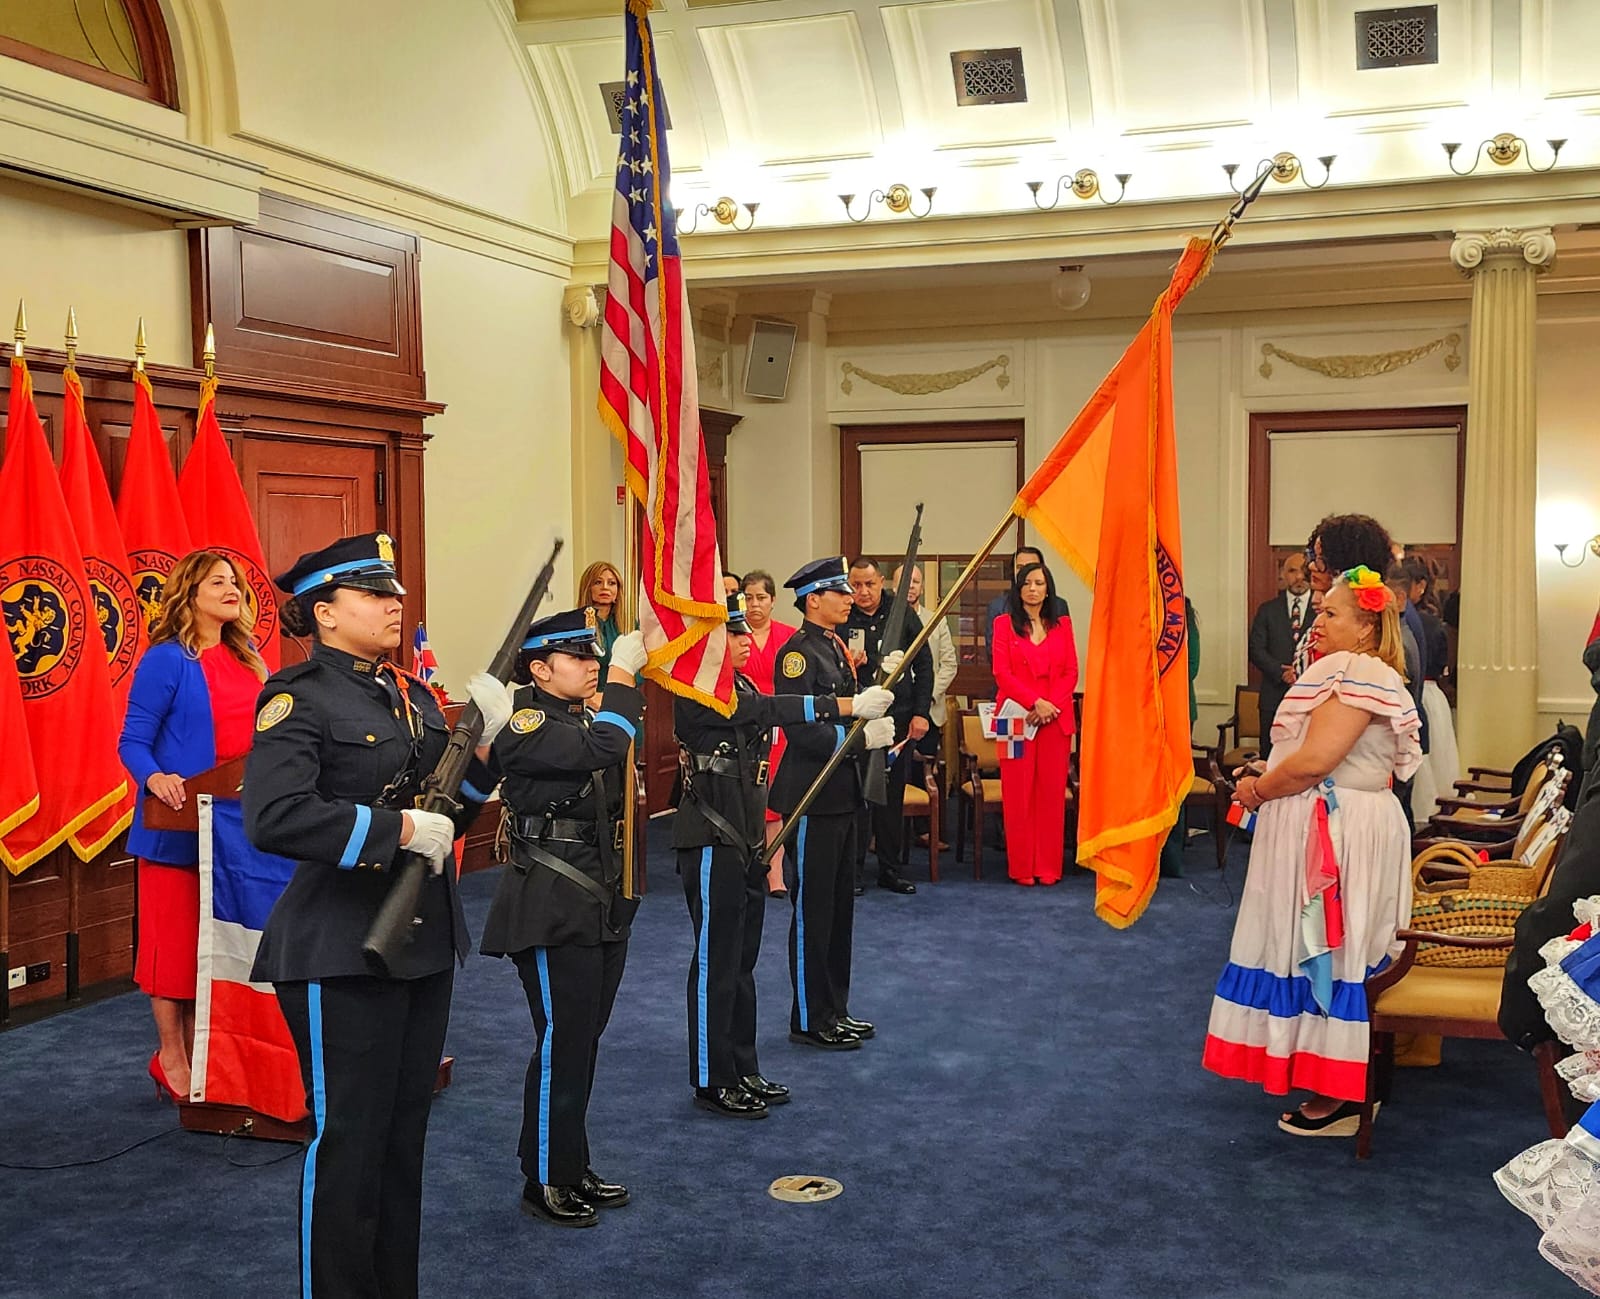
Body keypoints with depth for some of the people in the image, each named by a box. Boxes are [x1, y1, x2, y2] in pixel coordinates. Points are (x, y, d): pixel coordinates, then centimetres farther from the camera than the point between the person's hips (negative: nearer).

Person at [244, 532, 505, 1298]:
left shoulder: (414, 696, 11)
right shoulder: (299, 699, -12)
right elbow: (274, 818, -27)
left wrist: (479, 748, -2)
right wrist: (400, 829, -25)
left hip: (425, 942, 8)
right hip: (342, 954, -8)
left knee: (405, 1133, 17)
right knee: (348, 1140, 2)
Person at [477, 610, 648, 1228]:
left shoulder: (588, 717, 14)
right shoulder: (522, 725, -13)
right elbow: (597, 750, -29)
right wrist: (622, 676, -20)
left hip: (604, 902, 8)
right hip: (552, 908, -8)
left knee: (583, 1040, 15)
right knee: (562, 1043, -1)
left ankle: (573, 1166, 27)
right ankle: (545, 1182, 13)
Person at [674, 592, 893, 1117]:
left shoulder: (739, 686, 13)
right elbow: (771, 710, -29)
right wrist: (849, 707, -32)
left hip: (744, 839, 9)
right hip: (712, 842, -9)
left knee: (742, 960, 15)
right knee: (716, 962, 0)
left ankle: (742, 1070, 25)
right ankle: (712, 1081, 11)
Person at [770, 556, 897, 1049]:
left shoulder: (837, 647, 14)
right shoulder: (797, 652, -15)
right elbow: (799, 729, -22)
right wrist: (861, 736, -23)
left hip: (841, 792, 9)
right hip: (812, 797, -9)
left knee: (840, 906, 15)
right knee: (812, 909, 0)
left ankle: (834, 1010, 26)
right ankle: (809, 1020, 10)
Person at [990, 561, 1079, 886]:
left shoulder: (1062, 624, 12)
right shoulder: (1005, 624, 6)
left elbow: (1072, 671, 6)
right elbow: (1002, 672, -3)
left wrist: (1052, 705, -9)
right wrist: (1035, 702, -13)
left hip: (1056, 719, 2)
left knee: (1052, 792, 1)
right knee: (1017, 792, -1)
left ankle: (1048, 866, 8)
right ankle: (1021, 867, 6)